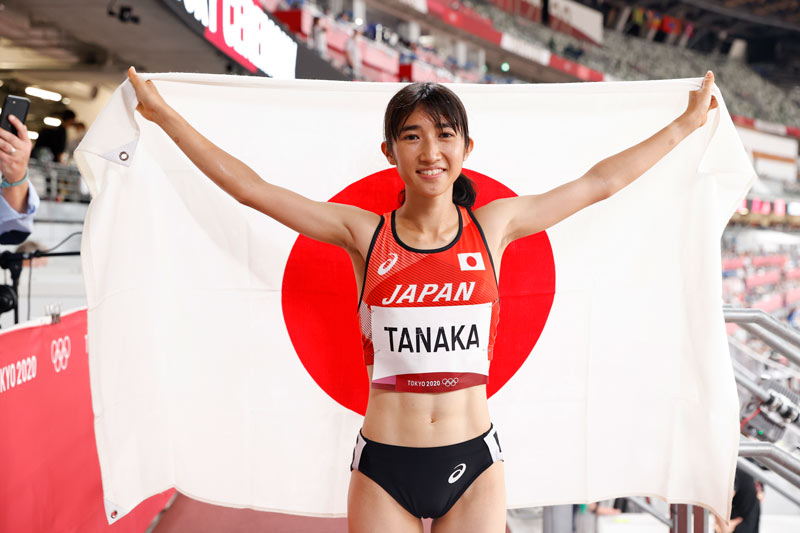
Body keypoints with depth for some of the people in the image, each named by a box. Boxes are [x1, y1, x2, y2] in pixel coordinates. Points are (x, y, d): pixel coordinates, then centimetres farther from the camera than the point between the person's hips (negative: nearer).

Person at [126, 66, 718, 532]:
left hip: (473, 463, 1)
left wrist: (688, 122, 19)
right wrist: (163, 113, 7)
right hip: (383, 470, -1)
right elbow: (248, 186, 3)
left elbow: (600, 182, 12)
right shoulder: (364, 234, 0)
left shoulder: (494, 225, 3)